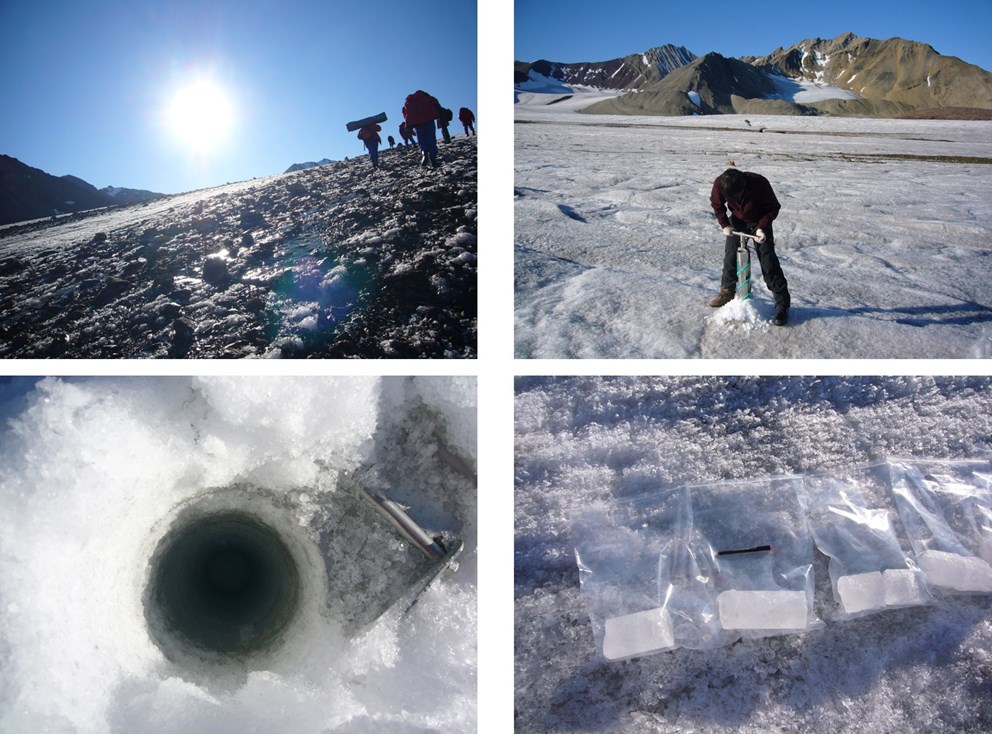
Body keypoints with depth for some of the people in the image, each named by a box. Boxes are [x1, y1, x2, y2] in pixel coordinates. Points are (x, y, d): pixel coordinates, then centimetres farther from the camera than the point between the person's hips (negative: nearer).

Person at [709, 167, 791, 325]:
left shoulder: (759, 183, -35)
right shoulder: (720, 183, -26)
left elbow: (773, 207, -20)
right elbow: (716, 204, -4)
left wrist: (762, 228, -30)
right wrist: (725, 224, -10)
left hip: (759, 223, -3)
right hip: (737, 221, 3)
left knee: (769, 264, -9)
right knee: (730, 257, 8)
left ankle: (782, 305, -6)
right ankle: (727, 292, 31)